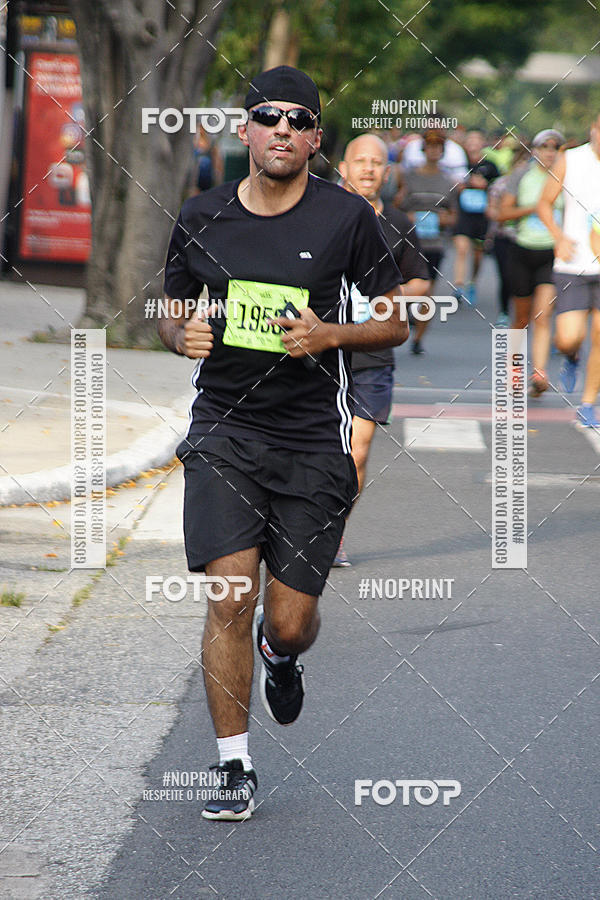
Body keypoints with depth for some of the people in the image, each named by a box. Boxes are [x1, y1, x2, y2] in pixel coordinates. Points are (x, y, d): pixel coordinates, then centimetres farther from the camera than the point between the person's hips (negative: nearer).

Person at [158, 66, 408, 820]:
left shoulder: (347, 218, -1)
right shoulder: (201, 217, 4)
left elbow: (395, 323, 5)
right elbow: (171, 311, 17)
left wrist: (330, 335, -13)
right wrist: (183, 336, -6)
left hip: (314, 440, -1)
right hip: (224, 428, 1)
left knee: (290, 622, 1)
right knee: (229, 599, -14)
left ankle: (279, 654, 41)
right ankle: (234, 768, -1)